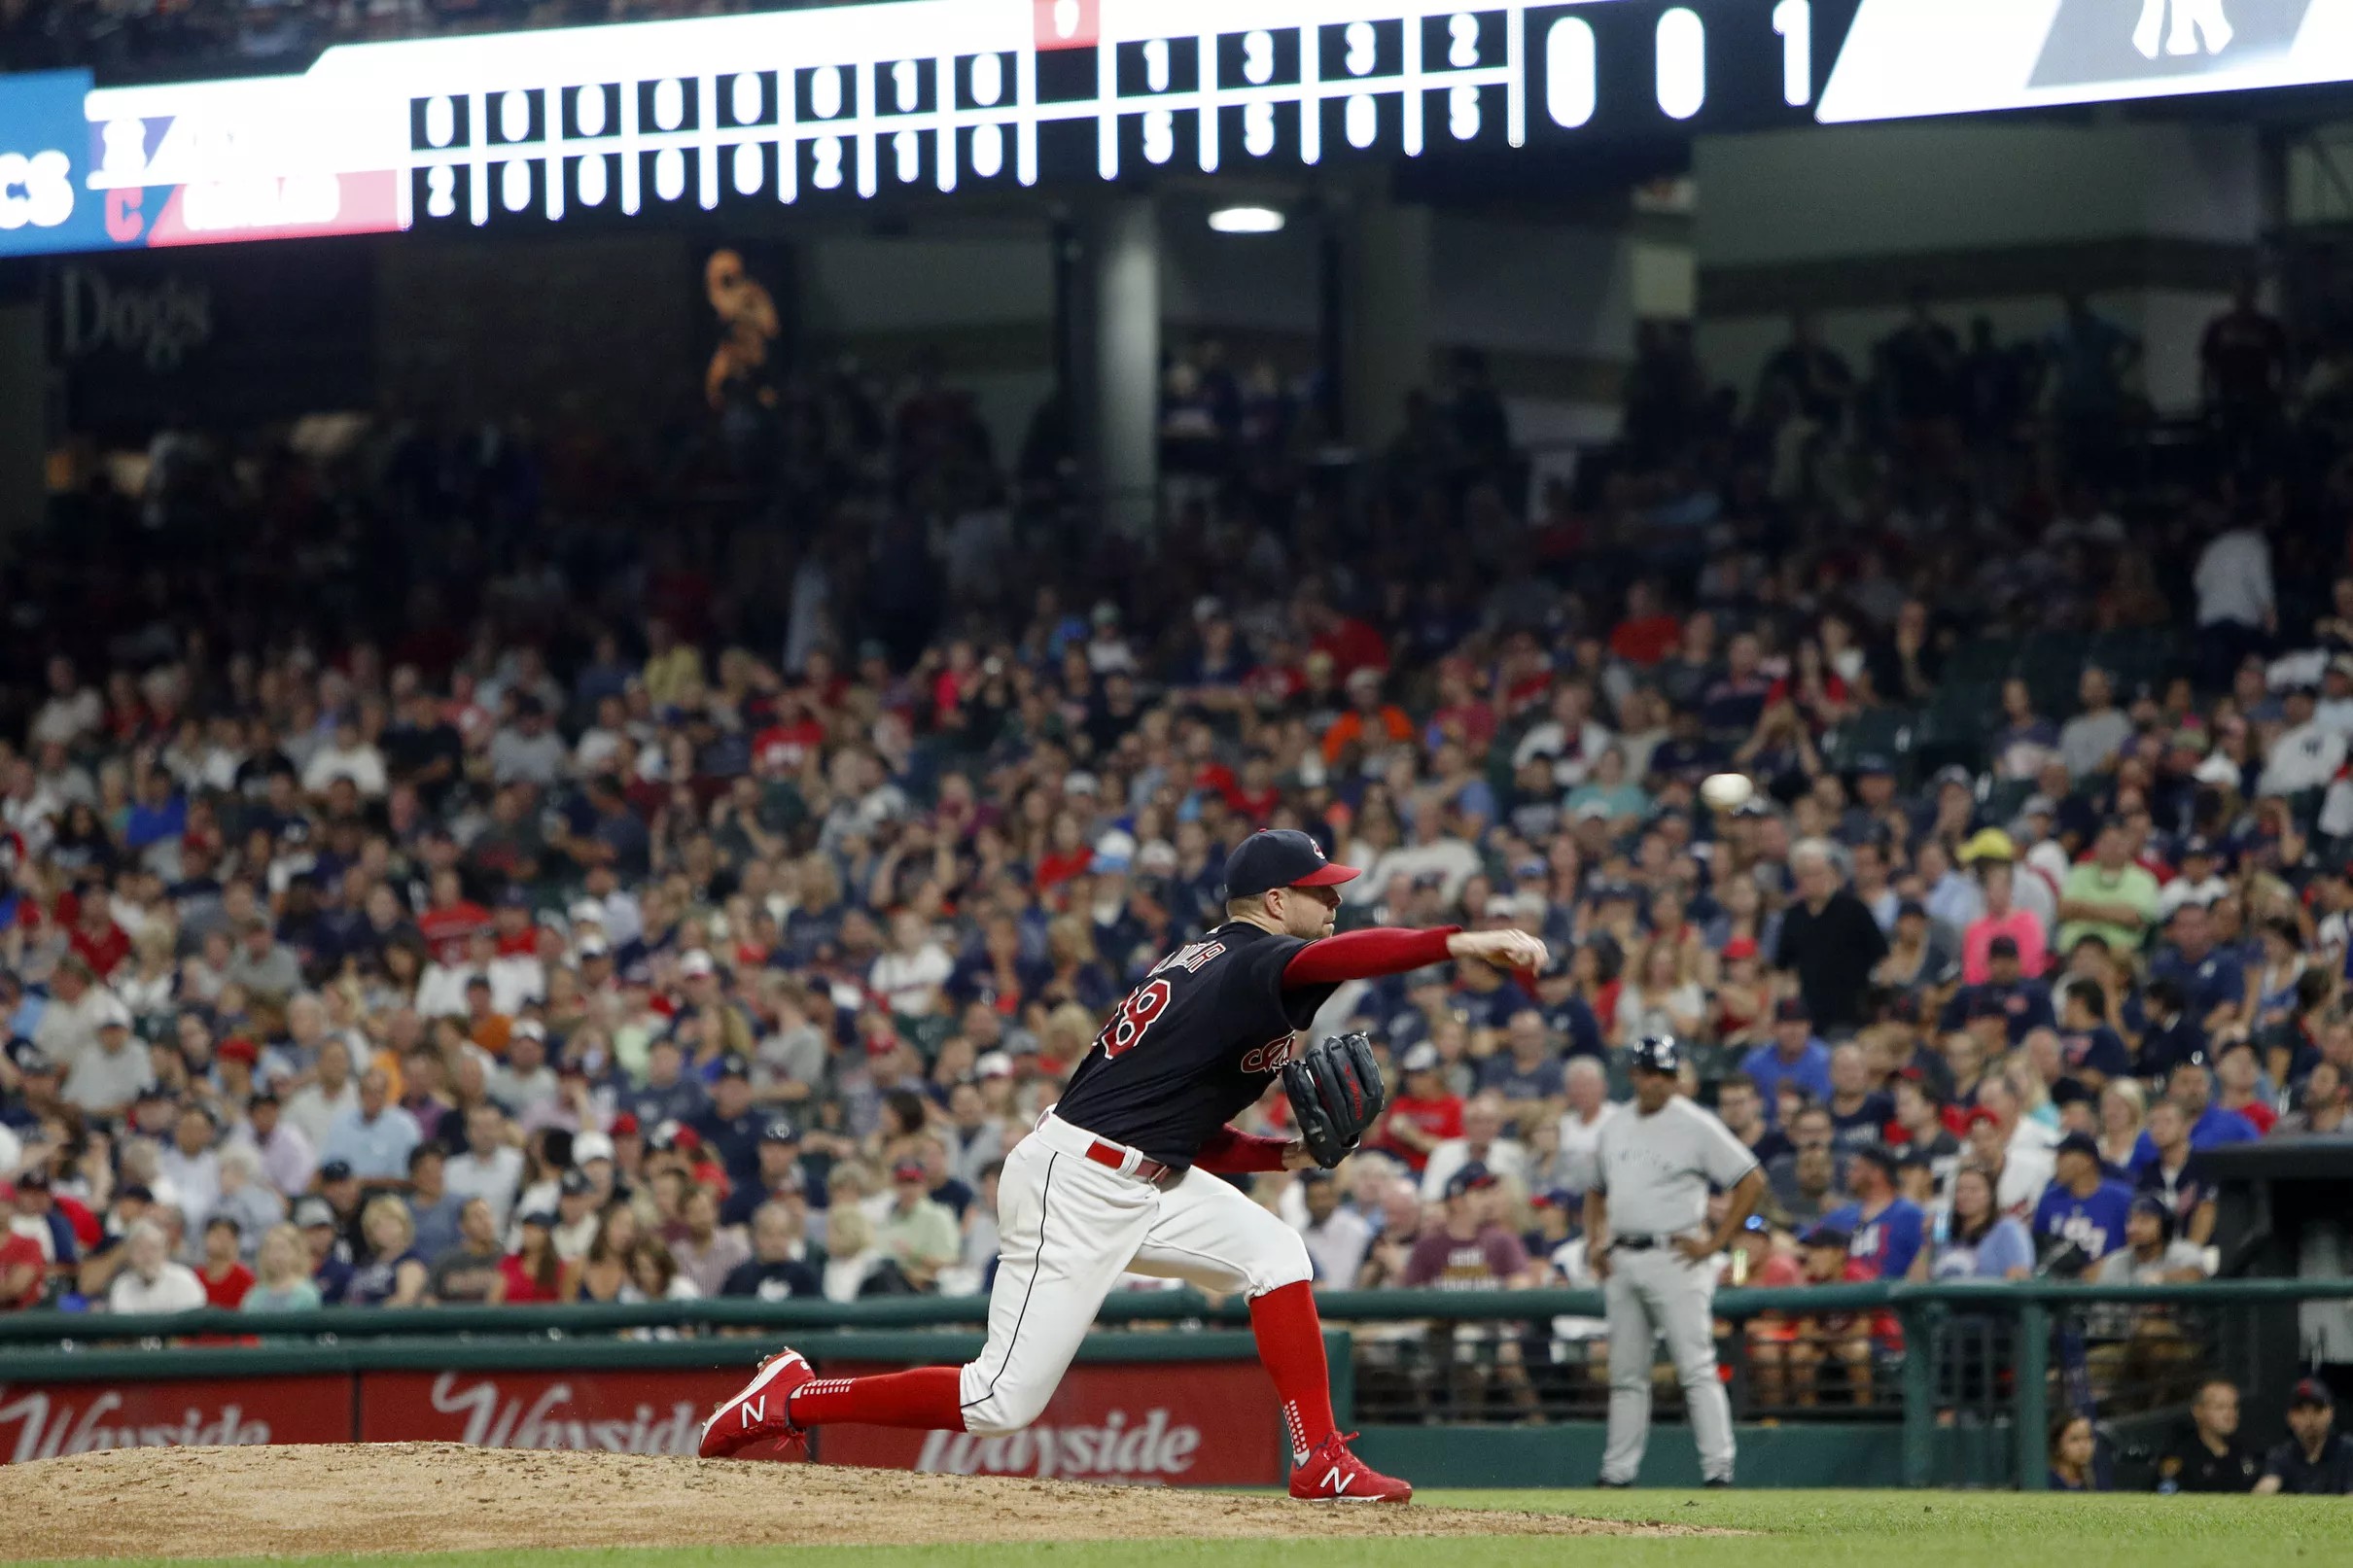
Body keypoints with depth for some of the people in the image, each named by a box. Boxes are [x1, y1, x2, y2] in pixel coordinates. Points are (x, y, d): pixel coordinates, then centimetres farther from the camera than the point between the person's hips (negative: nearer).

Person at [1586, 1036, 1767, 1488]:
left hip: (1674, 1259, -6)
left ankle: (1718, 1471, -13)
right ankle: (1616, 1473, 16)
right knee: (1626, 1373, 11)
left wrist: (1714, 1243, -10)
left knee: (1697, 1369, -11)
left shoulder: (1695, 1126, -4)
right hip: (1622, 1262, 6)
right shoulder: (1615, 1127, 15)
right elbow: (1597, 1191, 29)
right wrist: (1594, 1242, 12)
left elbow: (1751, 1180, -6)